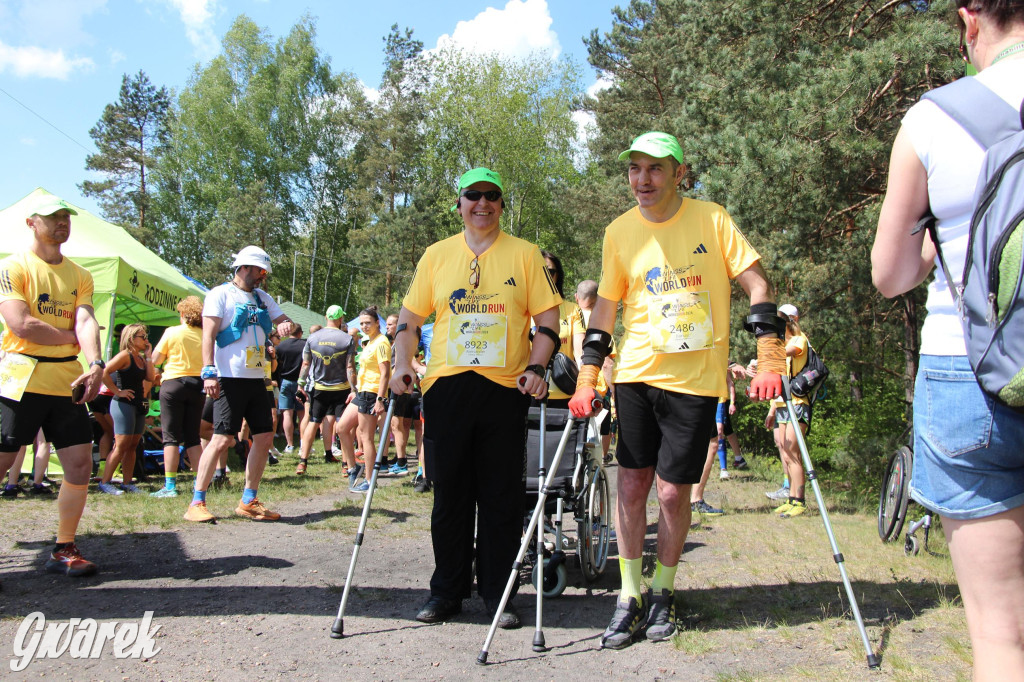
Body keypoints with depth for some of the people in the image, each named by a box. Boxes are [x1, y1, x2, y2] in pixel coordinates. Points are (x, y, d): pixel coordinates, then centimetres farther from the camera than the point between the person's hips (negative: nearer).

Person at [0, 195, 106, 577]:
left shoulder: (79, 275, 13)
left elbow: (86, 321, -1)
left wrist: (95, 364, -18)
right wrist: (72, 337, -3)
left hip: (68, 380, 5)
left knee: (80, 466, 2)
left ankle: (64, 550, 15)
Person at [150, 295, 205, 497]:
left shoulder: (172, 332, -5)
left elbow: (155, 359, 1)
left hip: (173, 383, -3)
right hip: (198, 385, 3)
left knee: (171, 436, 0)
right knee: (193, 437, 12)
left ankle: (170, 485, -5)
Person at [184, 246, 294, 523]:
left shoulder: (263, 298, 20)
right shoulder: (221, 294, 0)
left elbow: (282, 319, 21)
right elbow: (209, 334, -7)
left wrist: (286, 324, -5)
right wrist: (209, 372, -18)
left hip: (256, 379, 7)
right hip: (230, 378, -7)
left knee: (264, 437, 4)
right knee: (223, 439, -11)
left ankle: (249, 501, 14)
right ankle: (197, 503, 0)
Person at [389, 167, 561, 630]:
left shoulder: (524, 254, 7)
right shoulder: (436, 255, 12)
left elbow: (547, 320, 5)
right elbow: (409, 318, 13)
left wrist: (536, 367, -10)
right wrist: (402, 365, -2)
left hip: (505, 388, -1)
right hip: (446, 387, 2)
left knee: (501, 497, 4)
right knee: (449, 495, 8)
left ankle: (497, 593, 17)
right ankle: (447, 591, 21)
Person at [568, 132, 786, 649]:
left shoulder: (711, 219, -4)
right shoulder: (619, 232, 4)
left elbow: (757, 284, -3)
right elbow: (605, 308, 9)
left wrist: (769, 360, -12)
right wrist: (587, 379, 3)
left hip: (695, 380, -2)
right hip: (636, 374, 2)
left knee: (672, 492, 1)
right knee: (632, 486, 3)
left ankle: (662, 593, 23)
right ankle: (629, 597, 17)